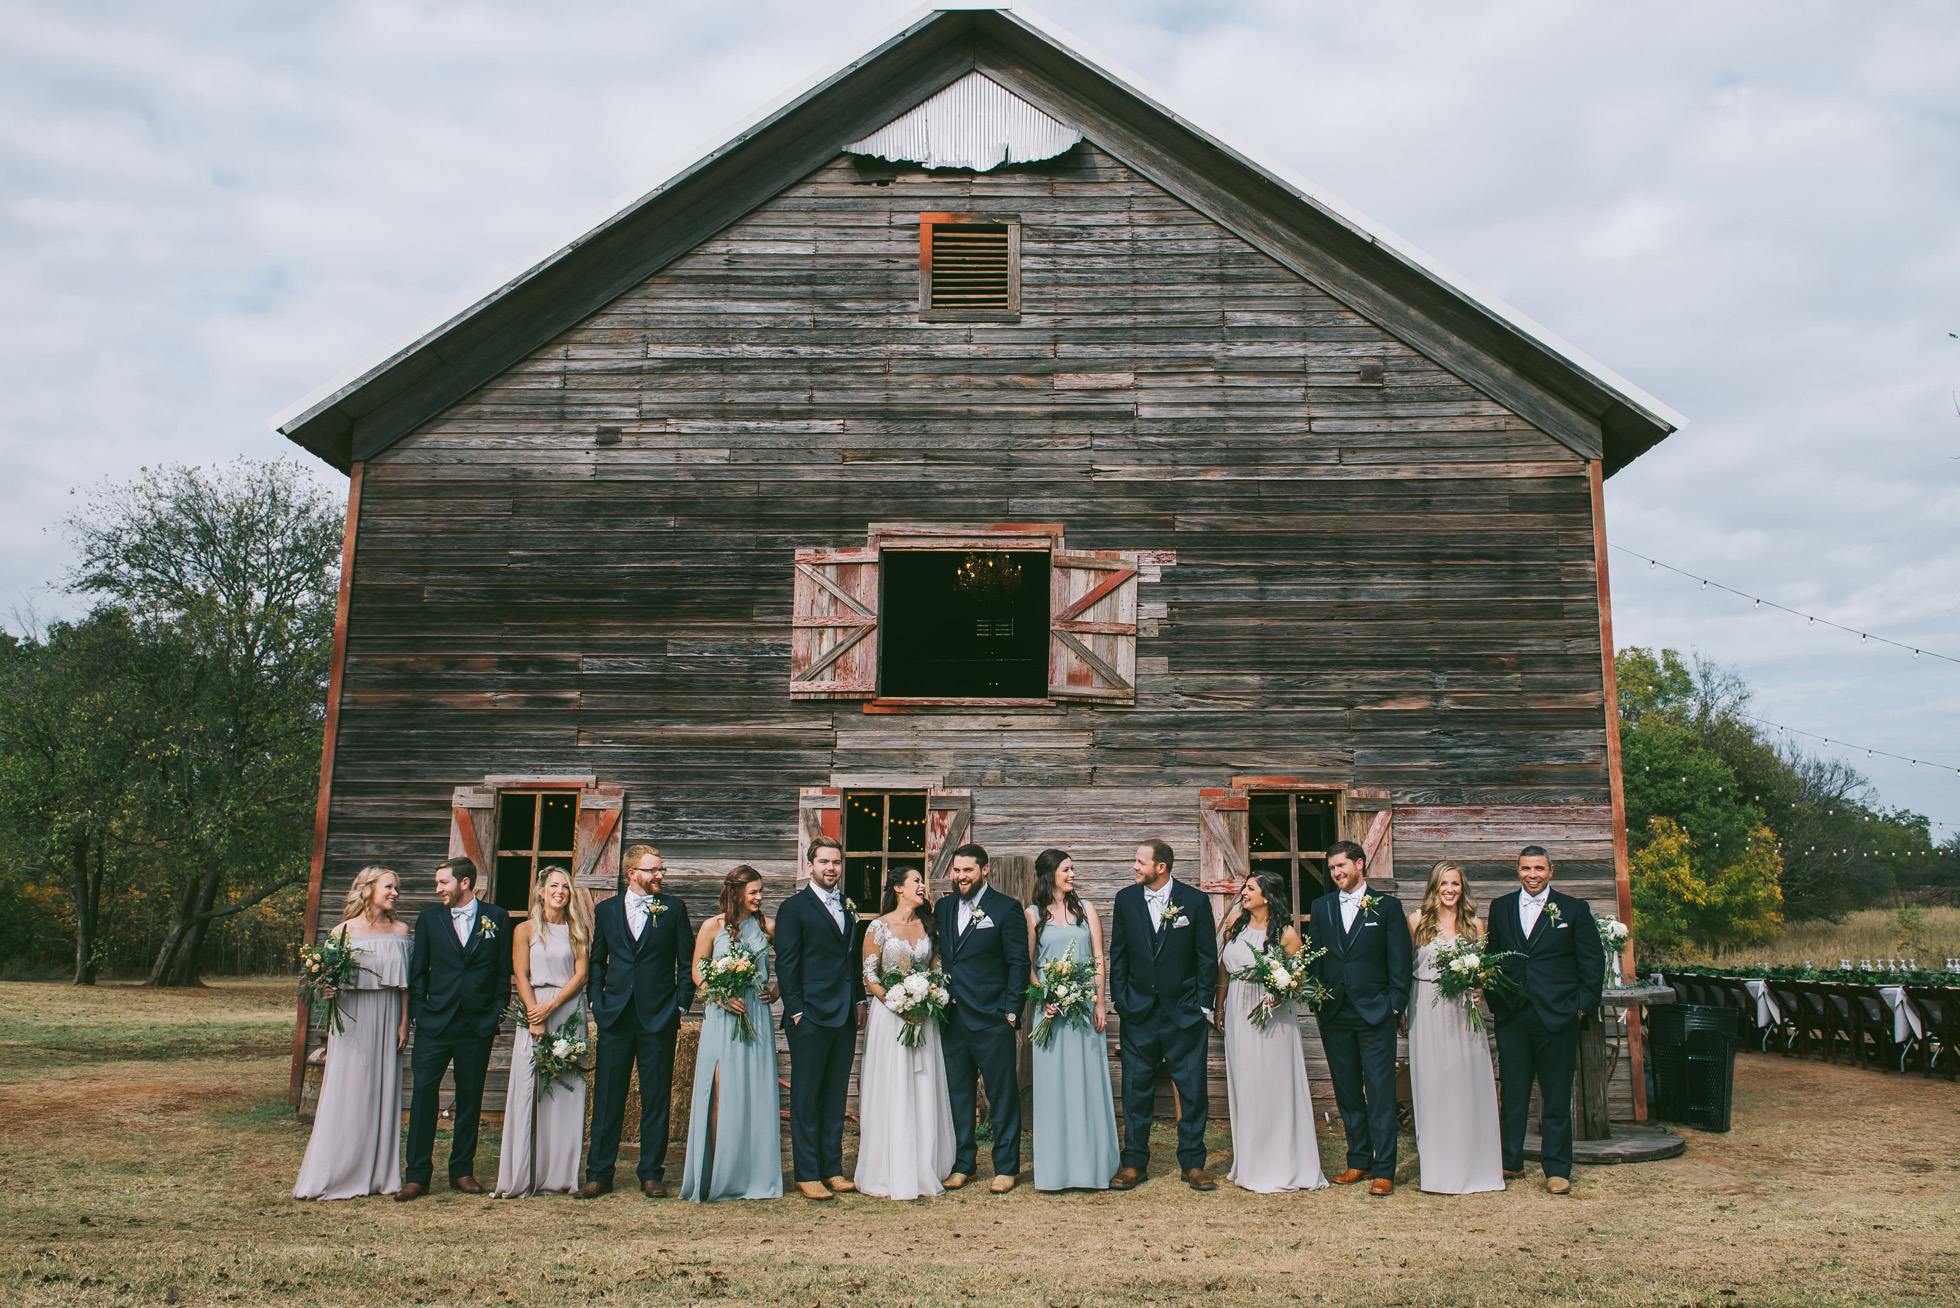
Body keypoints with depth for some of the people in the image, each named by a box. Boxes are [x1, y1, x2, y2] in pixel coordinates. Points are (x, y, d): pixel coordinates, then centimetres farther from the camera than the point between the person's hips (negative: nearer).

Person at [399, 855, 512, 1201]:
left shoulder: (497, 919, 3)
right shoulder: (429, 920, 6)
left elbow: (504, 971, 6)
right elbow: (418, 972, 9)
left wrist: (497, 1012, 0)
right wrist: (417, 1013, 0)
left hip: (478, 1026, 0)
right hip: (435, 1023, 0)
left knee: (470, 1098, 7)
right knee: (424, 1093, -5)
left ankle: (462, 1171, 18)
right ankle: (417, 1175, 2)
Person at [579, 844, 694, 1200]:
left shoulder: (674, 909, 4)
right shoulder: (606, 910, 8)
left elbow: (687, 963, 6)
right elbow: (597, 961, 14)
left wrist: (681, 1006, 0)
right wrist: (598, 1004, 4)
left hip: (658, 1018, -1)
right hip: (615, 1017, 1)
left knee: (656, 1099, 4)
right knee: (607, 1097, 3)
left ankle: (652, 1174, 13)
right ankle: (599, 1174, 13)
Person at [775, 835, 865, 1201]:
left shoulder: (849, 908, 15)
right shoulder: (794, 908, -3)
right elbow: (786, 965, -6)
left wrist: (859, 1000, 12)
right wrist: (795, 1011, -11)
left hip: (845, 1018, 6)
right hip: (811, 1016, -6)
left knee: (835, 1096, 11)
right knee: (806, 1098, 0)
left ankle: (832, 1169, 18)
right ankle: (807, 1174, 6)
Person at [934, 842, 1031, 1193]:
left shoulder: (1006, 908, -3)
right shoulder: (944, 907, 12)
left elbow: (1018, 962, -4)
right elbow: (939, 956, 15)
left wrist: (1012, 1009, -10)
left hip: (992, 1019, -5)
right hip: (952, 1017, 5)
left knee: (1003, 1094, 3)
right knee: (958, 1093, 12)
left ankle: (1006, 1167, 13)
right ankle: (962, 1163, 24)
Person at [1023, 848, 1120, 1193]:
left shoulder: (1086, 909, 10)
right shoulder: (1033, 914, 5)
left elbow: (1099, 959, 6)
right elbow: (1026, 963, 5)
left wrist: (1101, 1003, -3)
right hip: (1050, 1005, -1)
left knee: (1089, 1077, 1)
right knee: (1053, 1081, 0)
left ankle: (1094, 1162, 9)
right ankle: (1058, 1164, 6)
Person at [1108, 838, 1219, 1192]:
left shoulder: (1196, 900, -4)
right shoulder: (1125, 899, 2)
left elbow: (1207, 957, 0)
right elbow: (1118, 954, 8)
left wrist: (1203, 1004, -2)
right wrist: (1119, 1001, 3)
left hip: (1184, 1011, -2)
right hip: (1138, 1011, 2)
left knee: (1192, 1089, 4)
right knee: (1136, 1089, 6)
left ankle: (1193, 1163, 17)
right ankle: (1134, 1163, 16)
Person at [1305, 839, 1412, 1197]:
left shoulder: (1387, 906, 1)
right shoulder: (1321, 907, 10)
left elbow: (1401, 961, -1)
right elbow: (1313, 958, 11)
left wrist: (1396, 1005, -7)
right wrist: (1318, 1001, 3)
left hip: (1376, 1013, -4)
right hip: (1335, 1014, 4)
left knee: (1380, 1092, -5)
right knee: (1347, 1092, 10)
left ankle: (1384, 1170, 0)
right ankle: (1358, 1161, 21)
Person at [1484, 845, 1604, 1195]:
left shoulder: (1574, 910, 2)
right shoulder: (1500, 908, 10)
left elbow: (1593, 961, 3)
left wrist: (1583, 1005, -4)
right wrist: (1495, 1001, 6)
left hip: (1557, 1015, -2)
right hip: (1511, 1016, 2)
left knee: (1557, 1097, 4)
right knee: (1513, 1094, 8)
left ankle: (1557, 1169, 13)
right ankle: (1511, 1162, 19)